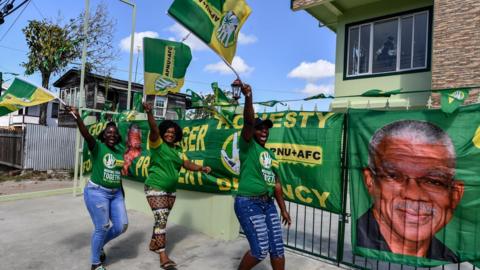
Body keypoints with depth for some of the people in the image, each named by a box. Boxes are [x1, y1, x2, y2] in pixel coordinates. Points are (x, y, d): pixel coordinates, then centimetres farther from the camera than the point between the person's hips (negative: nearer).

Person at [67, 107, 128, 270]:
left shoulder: (120, 153, 8)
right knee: (102, 228, 0)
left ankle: (99, 245, 33)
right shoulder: (97, 147, -8)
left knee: (122, 226, 6)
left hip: (115, 194, 6)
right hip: (97, 192, -6)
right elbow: (86, 135, -28)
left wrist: (121, 193, 17)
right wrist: (78, 118, -45)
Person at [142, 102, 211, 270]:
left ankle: (154, 244, 39)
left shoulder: (177, 150, 9)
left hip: (170, 190, 7)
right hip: (155, 188, -7)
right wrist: (149, 113, -41)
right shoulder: (157, 143, -9)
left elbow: (187, 164, 6)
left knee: (162, 219, 18)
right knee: (161, 220, -11)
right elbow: (154, 129, -25)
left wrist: (201, 168, -9)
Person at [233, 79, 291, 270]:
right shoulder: (247, 145, -5)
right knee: (261, 249, -5)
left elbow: (276, 183, 18)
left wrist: (283, 210, 17)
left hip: (268, 204, 7)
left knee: (277, 247, 10)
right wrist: (248, 97, -41)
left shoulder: (270, 155, 16)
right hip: (248, 203, -7)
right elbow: (248, 121, -24)